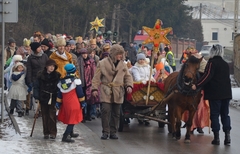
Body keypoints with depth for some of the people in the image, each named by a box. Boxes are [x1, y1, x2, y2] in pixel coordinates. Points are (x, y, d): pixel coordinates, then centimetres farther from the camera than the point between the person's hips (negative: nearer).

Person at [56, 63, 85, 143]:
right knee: (72, 120, -4)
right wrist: (82, 101, 3)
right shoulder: (76, 80, -9)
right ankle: (65, 136, -13)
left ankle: (70, 133, 40)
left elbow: (59, 94, 11)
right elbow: (80, 93, -7)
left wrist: (58, 102, 17)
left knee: (69, 118, 23)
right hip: (74, 103, -6)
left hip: (65, 103, 6)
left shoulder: (62, 81, 7)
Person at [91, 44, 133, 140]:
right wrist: (94, 88, -7)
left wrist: (129, 85, -4)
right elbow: (97, 77, 0)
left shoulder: (122, 64, 10)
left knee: (116, 113, 5)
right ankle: (105, 132, -3)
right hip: (106, 91, -3)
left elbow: (127, 76, 14)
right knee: (106, 110, -12)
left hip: (118, 92, 4)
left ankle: (113, 132, 15)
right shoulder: (103, 63, -1)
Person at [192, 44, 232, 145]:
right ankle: (227, 136, 2)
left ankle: (216, 138, -1)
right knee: (225, 114, 10)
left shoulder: (212, 62, -10)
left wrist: (197, 85, -23)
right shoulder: (225, 64, 12)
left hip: (215, 93, -6)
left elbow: (207, 76, -20)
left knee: (214, 114, 0)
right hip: (226, 93, 6)